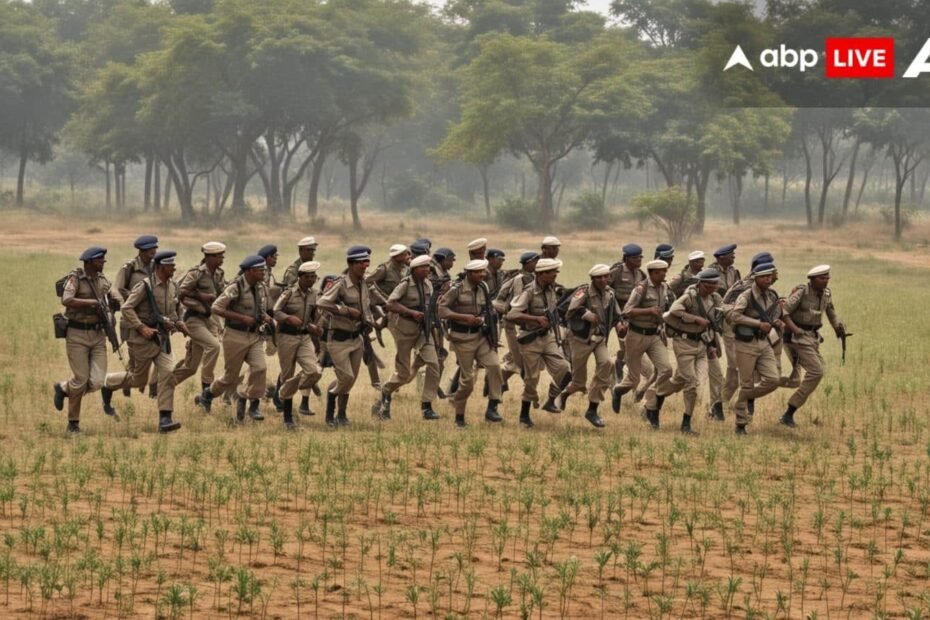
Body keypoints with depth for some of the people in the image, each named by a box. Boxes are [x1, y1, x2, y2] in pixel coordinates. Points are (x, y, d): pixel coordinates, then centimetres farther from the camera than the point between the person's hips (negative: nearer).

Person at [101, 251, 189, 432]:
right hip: (143, 339, -6)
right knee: (138, 379, 6)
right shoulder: (145, 286, -15)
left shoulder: (172, 286, 7)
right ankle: (108, 384, 36)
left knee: (168, 372, -13)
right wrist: (141, 327, -23)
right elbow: (126, 308, -17)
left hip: (162, 338, 6)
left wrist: (178, 323, 5)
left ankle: (165, 418, -12)